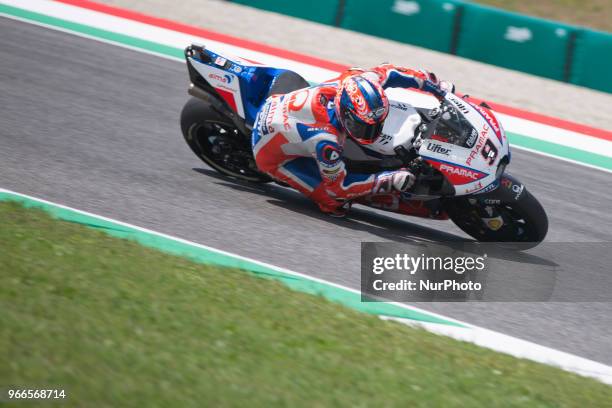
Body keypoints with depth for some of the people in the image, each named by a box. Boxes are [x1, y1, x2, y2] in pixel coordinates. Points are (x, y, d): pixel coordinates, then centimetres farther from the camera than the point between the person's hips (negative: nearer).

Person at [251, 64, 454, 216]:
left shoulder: (356, 82, -27)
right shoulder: (325, 140, -41)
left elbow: (387, 72, -7)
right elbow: (337, 186, -26)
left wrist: (436, 85, -4)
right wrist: (388, 181, -30)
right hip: (273, 154, -7)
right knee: (333, 201, -14)